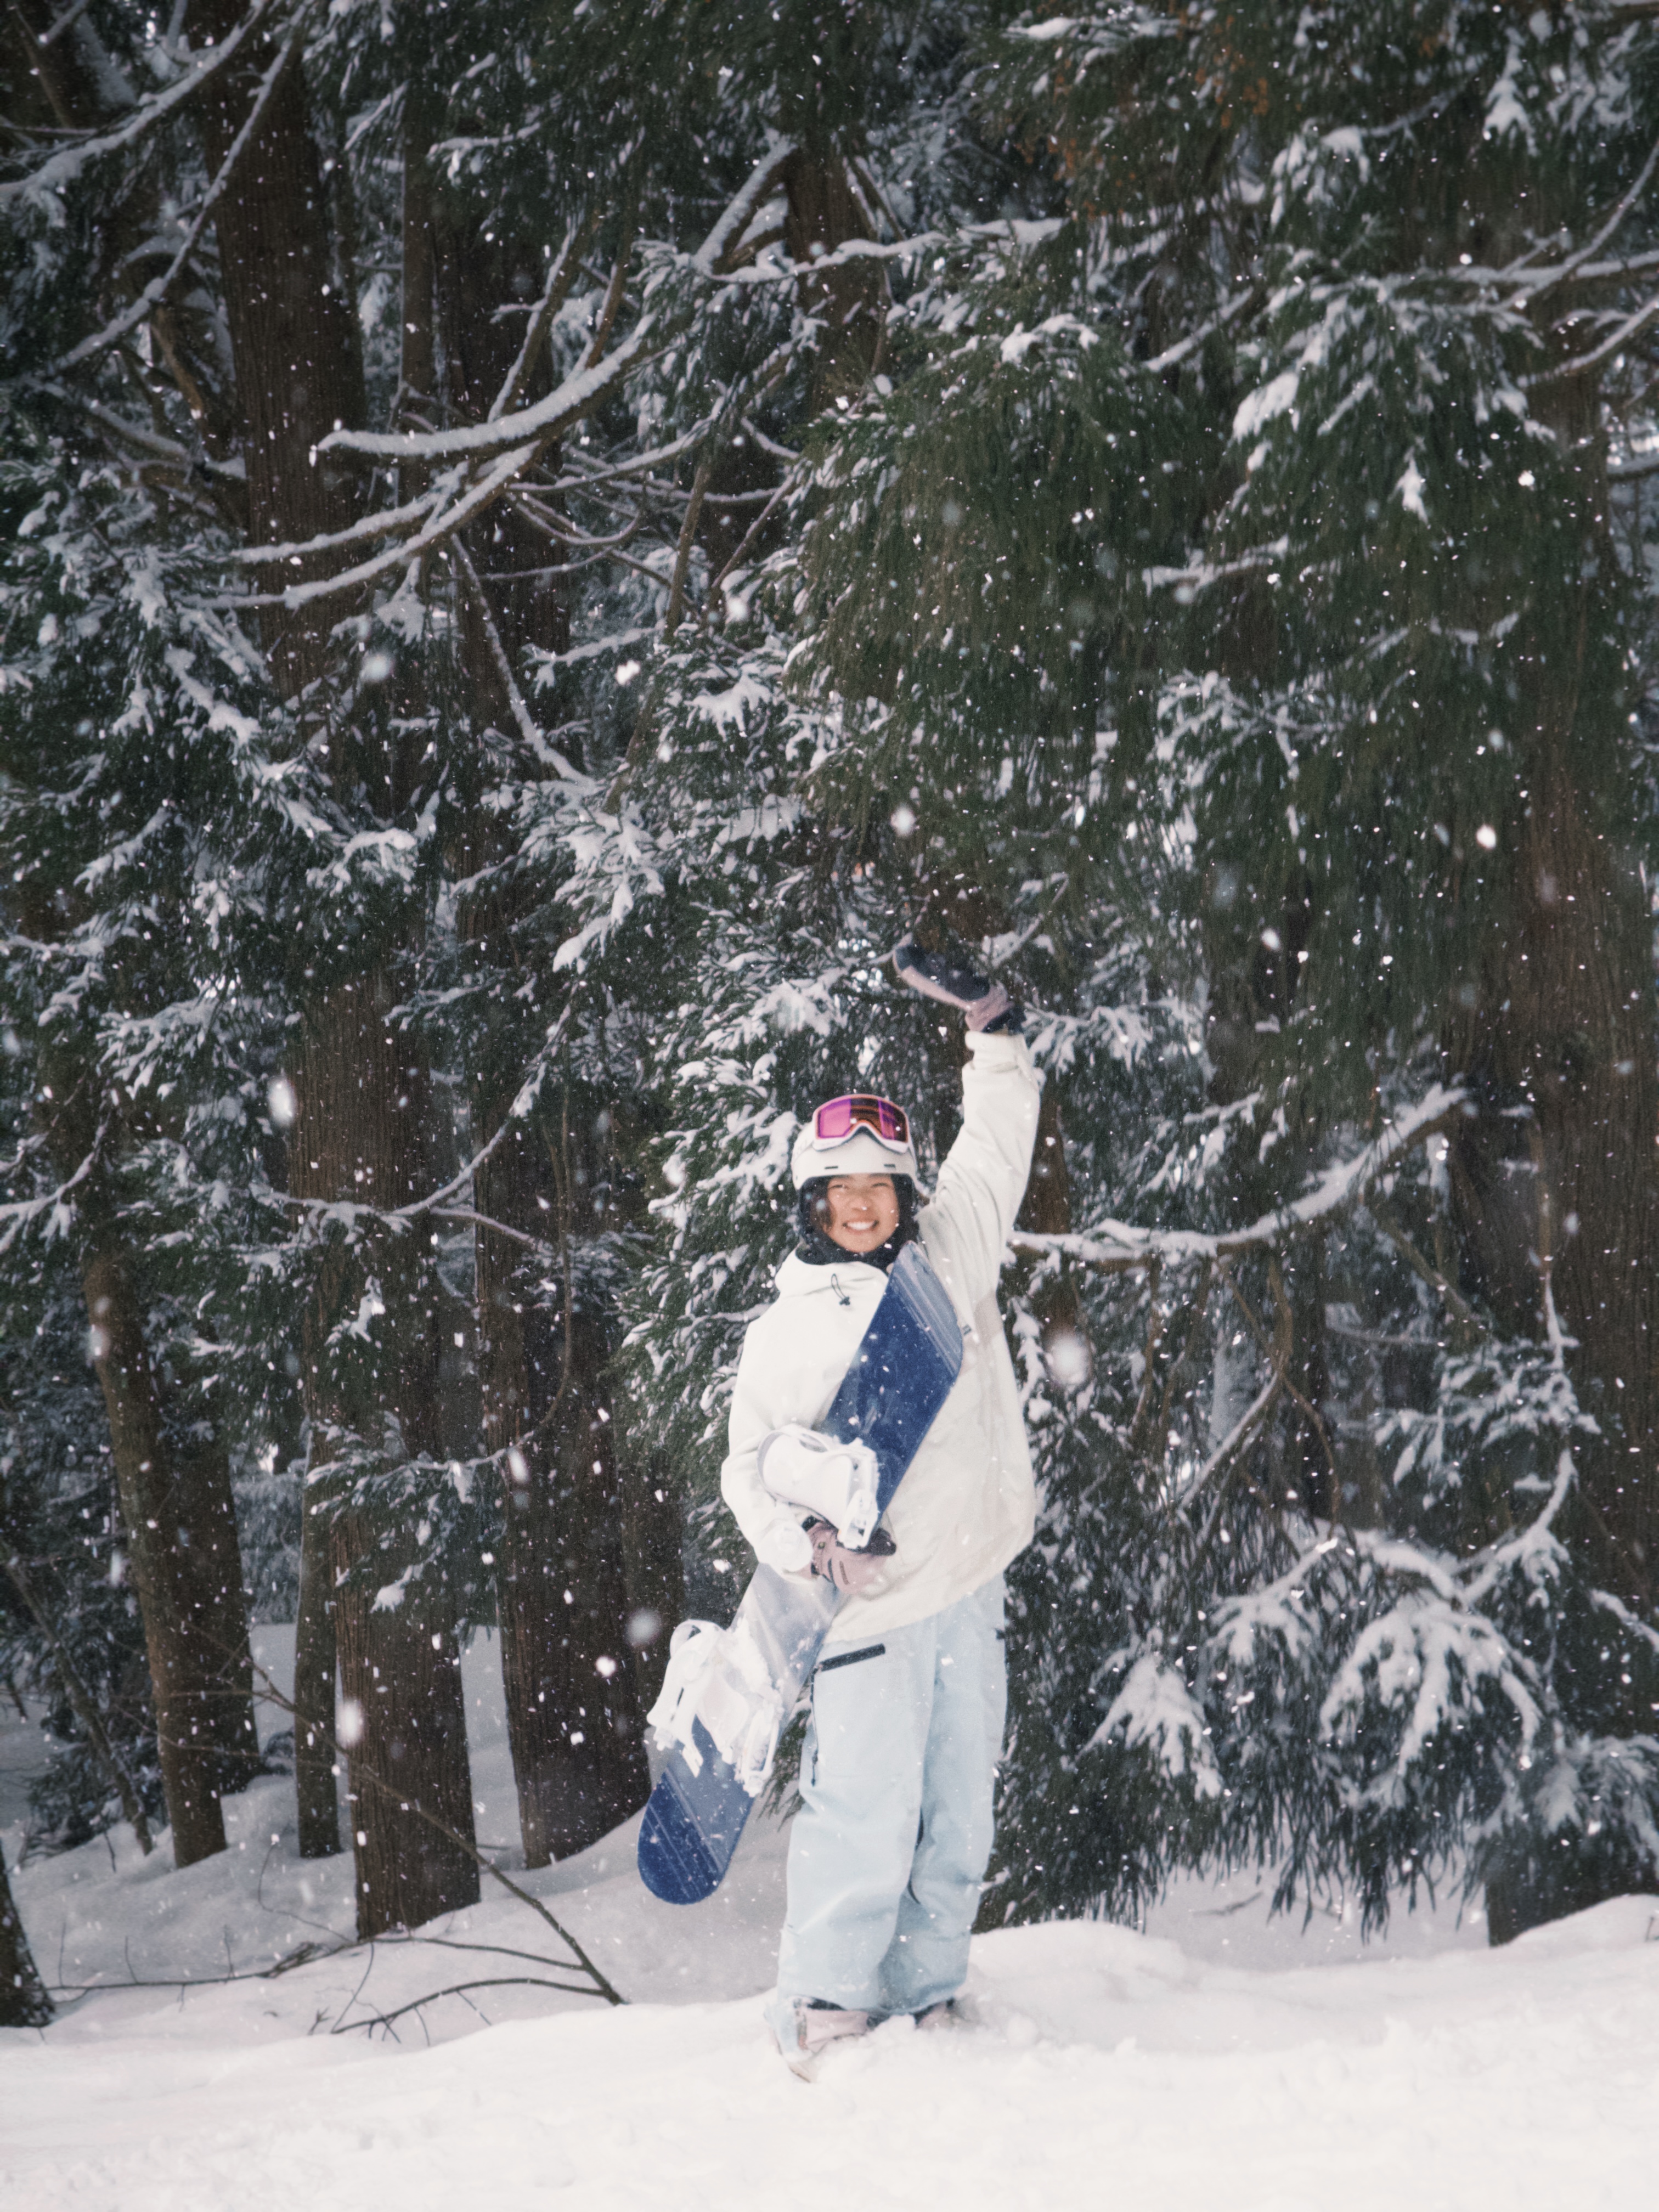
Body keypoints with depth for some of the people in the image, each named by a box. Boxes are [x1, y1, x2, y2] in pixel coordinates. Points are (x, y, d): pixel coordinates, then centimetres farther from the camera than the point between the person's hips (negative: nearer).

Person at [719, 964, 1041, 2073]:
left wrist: (996, 1030, 12)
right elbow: (752, 1463, 1)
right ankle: (823, 2011, 2)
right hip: (871, 1604, -4)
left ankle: (924, 2003, 17)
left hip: (970, 1590, 4)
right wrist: (800, 1541, -17)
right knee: (867, 1817, -10)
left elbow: (998, 1146, 19)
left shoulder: (950, 1257, 10)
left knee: (959, 1816, 8)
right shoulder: (786, 1331, 1)